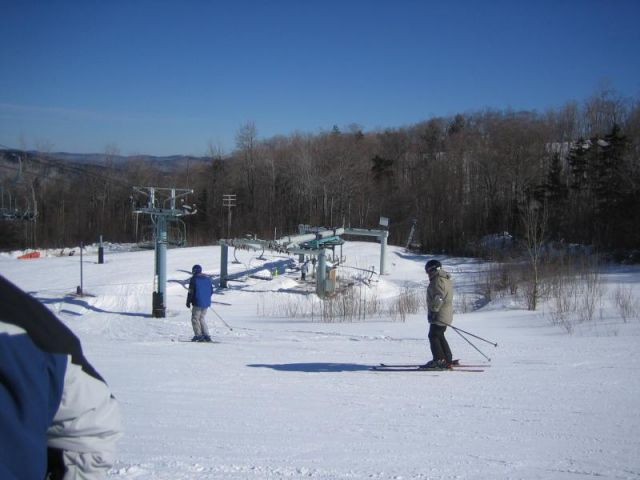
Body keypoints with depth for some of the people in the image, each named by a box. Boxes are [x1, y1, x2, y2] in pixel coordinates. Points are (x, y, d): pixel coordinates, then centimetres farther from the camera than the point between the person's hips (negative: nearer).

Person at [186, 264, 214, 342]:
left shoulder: (194, 279, -8)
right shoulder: (208, 279, 12)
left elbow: (191, 292, -9)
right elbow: (211, 291, 17)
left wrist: (188, 302, -2)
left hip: (197, 303, -7)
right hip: (206, 303, 7)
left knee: (195, 319, 2)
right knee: (201, 318, 16)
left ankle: (198, 335, -6)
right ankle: (206, 335, 8)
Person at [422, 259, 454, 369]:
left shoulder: (438, 280, -15)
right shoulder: (446, 279, 19)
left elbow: (439, 298, -23)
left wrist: (433, 311, -21)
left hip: (439, 315, -11)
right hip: (446, 314, 11)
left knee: (433, 336, -8)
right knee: (440, 336, 17)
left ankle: (439, 360, -10)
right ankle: (447, 360, 21)